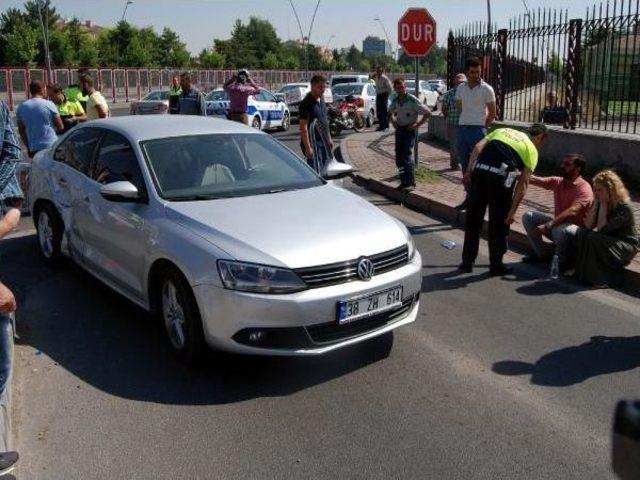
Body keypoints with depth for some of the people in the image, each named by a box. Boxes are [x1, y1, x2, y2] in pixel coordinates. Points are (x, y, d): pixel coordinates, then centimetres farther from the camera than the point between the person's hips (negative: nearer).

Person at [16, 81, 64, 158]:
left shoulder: (21, 107, 6)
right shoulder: (49, 104, -6)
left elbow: (21, 131, 12)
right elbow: (60, 127, -2)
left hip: (34, 149, 4)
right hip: (51, 146, -4)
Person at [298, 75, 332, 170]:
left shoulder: (321, 100, 11)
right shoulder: (306, 103, -16)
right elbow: (303, 127, -20)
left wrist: (329, 138, 20)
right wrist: (308, 147, -25)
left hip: (323, 142, 9)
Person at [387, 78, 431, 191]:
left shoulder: (413, 100, -13)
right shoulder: (395, 100, 5)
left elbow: (428, 113, -9)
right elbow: (390, 112, 27)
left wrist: (418, 125, -13)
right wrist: (393, 121, 10)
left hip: (409, 130, -6)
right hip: (399, 129, 6)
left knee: (407, 155, -14)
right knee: (399, 157, 6)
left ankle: (411, 182, -11)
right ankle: (404, 181, 16)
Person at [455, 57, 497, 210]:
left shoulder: (487, 89, -5)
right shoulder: (461, 88, 8)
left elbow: (492, 113, 0)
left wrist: (483, 127, -2)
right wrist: (466, 121, 12)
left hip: (478, 130, -5)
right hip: (462, 128, 5)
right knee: (465, 165, 10)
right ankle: (469, 196, 19)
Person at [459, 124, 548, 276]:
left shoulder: (501, 130, 28)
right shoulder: (532, 149, 16)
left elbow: (478, 147, 10)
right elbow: (523, 183, 6)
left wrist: (469, 171, 5)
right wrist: (512, 211, 5)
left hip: (479, 170, 3)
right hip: (500, 178, -3)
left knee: (473, 220, 15)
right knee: (499, 223, 13)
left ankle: (467, 262, 23)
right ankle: (496, 265, 23)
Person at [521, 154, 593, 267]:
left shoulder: (584, 188, -20)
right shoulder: (557, 181, 2)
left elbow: (572, 211, -33)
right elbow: (534, 180, -7)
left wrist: (548, 225, -38)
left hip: (575, 228, -7)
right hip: (558, 223, 7)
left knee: (560, 230, -40)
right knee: (528, 217, -3)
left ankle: (561, 262, -11)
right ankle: (542, 253, 6)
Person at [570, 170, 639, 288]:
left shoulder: (624, 208, -21)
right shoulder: (599, 202, -1)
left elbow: (601, 229, -29)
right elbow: (588, 226, -12)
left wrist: (603, 205, -25)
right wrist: (596, 203, -16)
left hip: (627, 246, -6)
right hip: (608, 241, 6)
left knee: (593, 238, -30)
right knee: (581, 233, -18)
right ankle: (583, 271, -10)